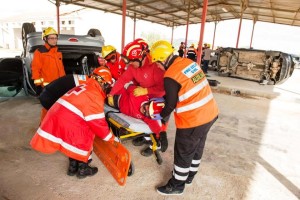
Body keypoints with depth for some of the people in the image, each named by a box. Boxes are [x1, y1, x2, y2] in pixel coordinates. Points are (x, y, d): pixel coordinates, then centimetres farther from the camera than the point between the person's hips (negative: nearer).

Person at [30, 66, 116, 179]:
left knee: (76, 137, 25)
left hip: (55, 117, 9)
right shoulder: (94, 95, -11)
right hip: (66, 122, -9)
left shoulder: (84, 87, 18)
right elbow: (98, 123, -10)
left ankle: (73, 167, 36)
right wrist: (112, 138, 2)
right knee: (86, 137, 9)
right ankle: (83, 169, 21)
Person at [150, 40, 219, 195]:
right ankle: (189, 176, 46)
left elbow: (171, 104, -11)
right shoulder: (189, 62, 3)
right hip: (210, 113, 9)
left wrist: (161, 115, 10)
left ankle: (177, 184, 32)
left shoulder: (170, 76, -21)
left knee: (183, 153, 12)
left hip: (193, 120, -8)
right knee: (197, 147, 24)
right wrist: (161, 98, 19)